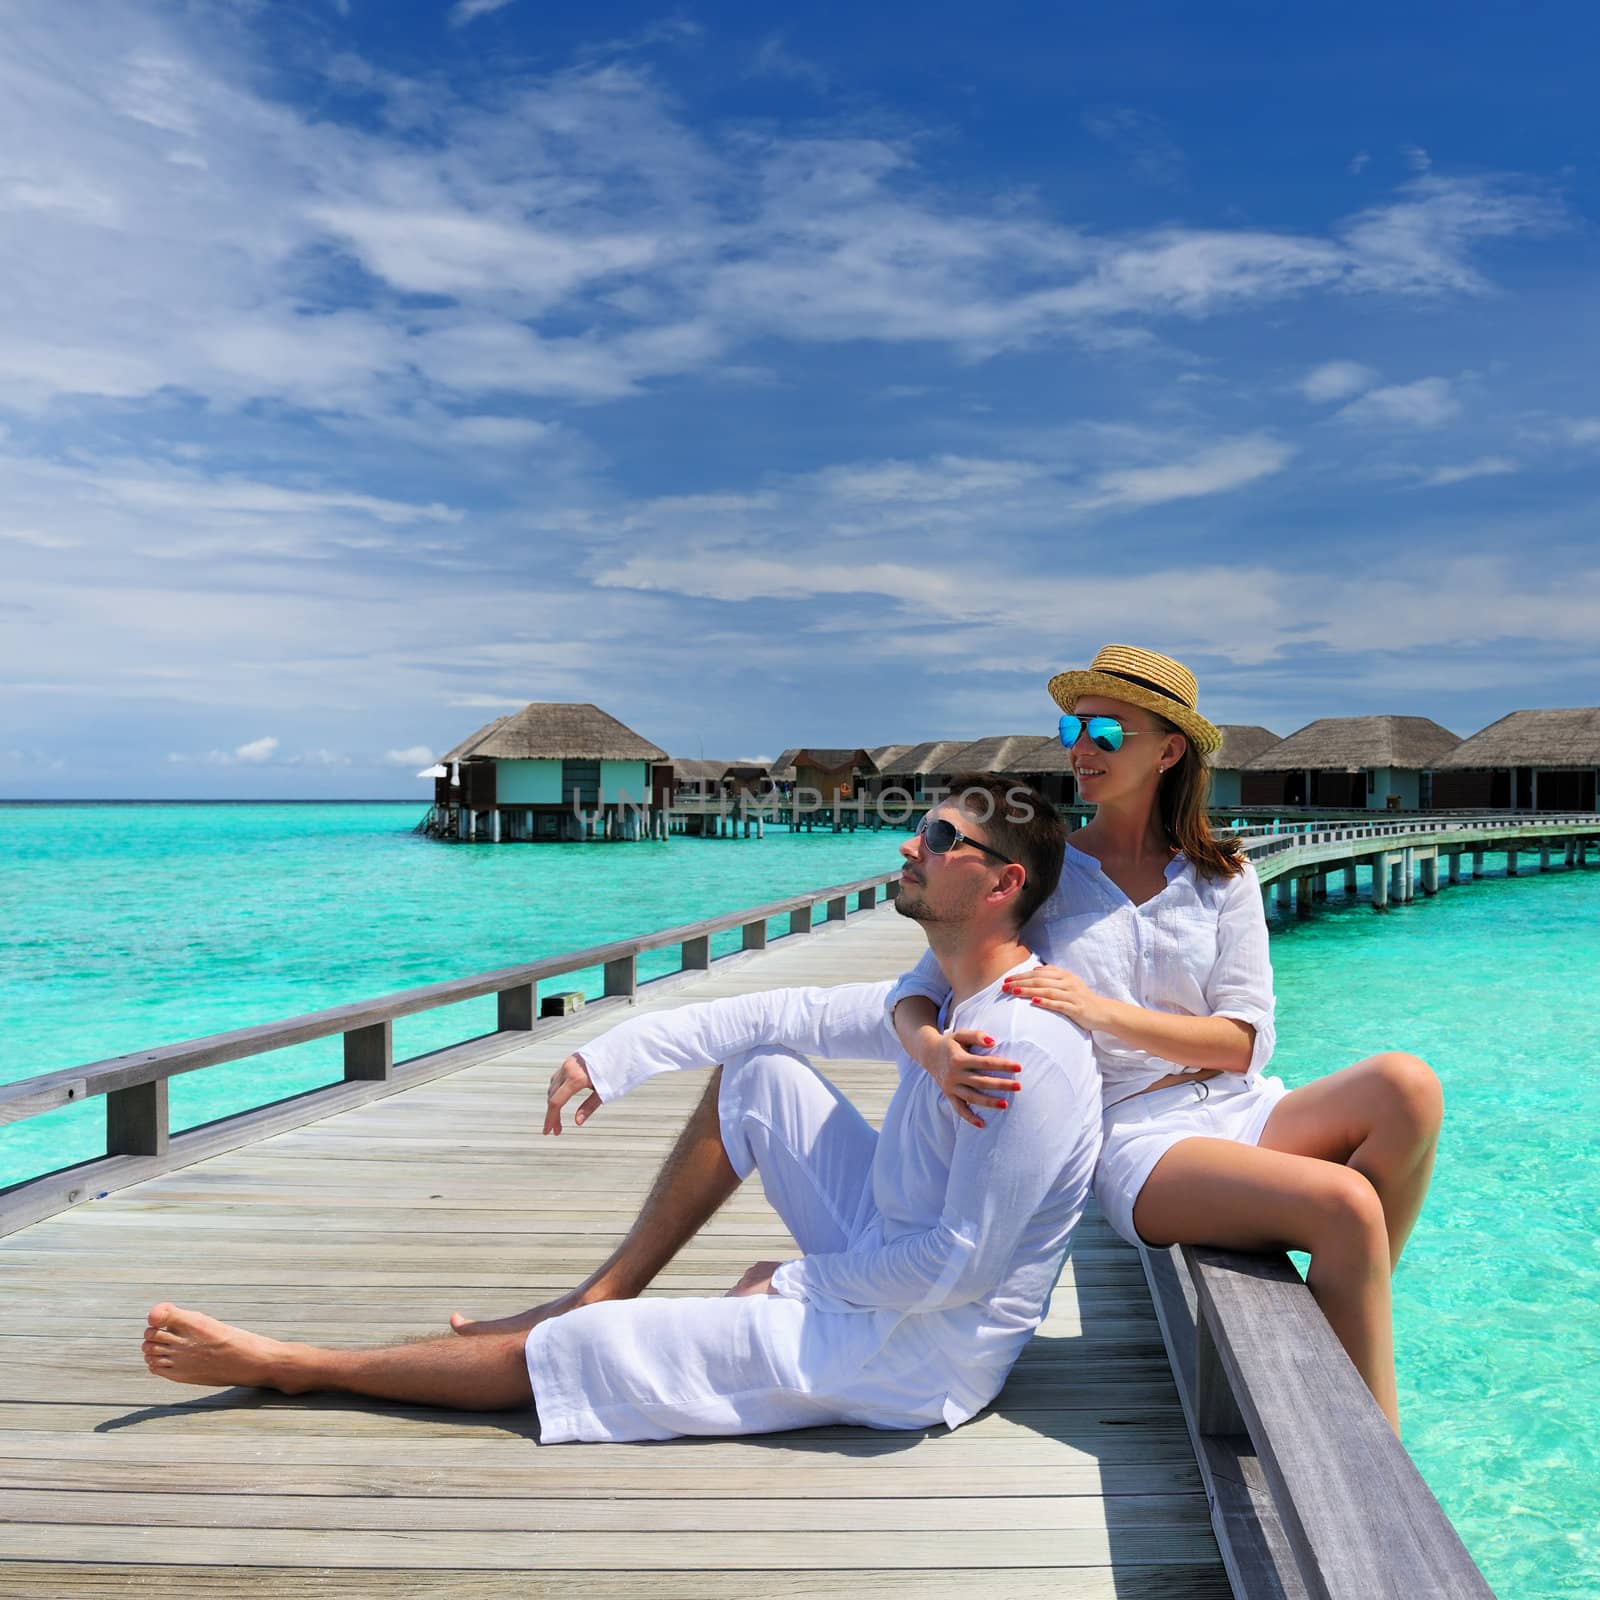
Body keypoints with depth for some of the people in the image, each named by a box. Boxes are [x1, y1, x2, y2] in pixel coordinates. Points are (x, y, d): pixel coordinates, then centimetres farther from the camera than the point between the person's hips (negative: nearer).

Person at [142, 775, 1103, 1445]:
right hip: (892, 1264, 9)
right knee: (758, 1074, 10)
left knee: (563, 1355, -5)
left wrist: (794, 1282, -14)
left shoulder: (1024, 1049, -27)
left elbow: (963, 1266, -27)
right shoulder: (945, 1002, 5)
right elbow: (784, 1014, 7)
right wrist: (614, 1060, 3)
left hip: (918, 1352, -8)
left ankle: (290, 1366, 13)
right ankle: (602, 1294, 16)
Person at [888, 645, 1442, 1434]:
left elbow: (1246, 1042, 0)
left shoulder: (1221, 876, 9)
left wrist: (1103, 1012, -17)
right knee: (1345, 1206, -30)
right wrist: (932, 1047, -26)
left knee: (1405, 1085, -27)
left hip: (1241, 1111, 4)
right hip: (1137, 1140, -3)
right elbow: (916, 990, 0)